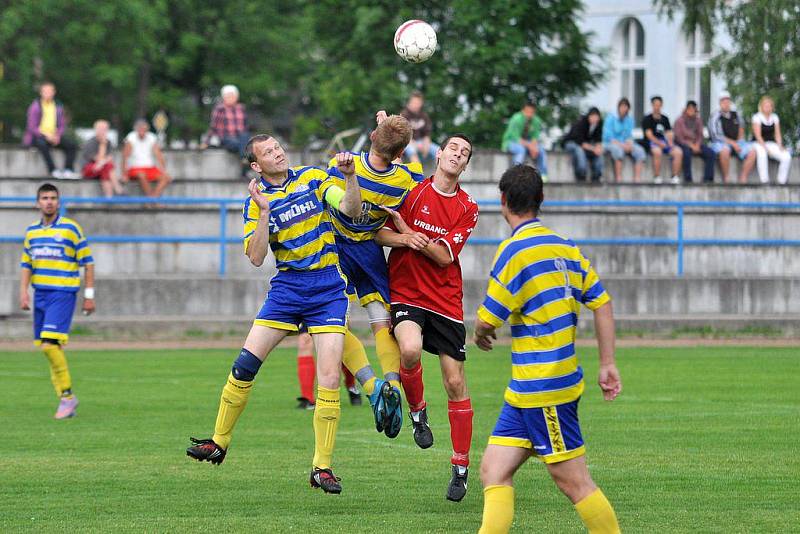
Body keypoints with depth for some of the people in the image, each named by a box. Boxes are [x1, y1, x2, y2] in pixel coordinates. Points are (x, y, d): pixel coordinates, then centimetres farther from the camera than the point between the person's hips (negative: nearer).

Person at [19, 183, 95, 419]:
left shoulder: (71, 229, -4)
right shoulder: (31, 231, 12)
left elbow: (87, 263, -1)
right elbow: (26, 265, 17)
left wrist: (89, 295, -4)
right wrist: (23, 293, 3)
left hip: (63, 294, -6)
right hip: (40, 294, 6)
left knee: (50, 344, -18)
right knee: (47, 347, 4)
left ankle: (67, 393, -7)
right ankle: (67, 400, 10)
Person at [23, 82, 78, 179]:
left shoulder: (58, 107, 10)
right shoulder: (35, 106, -5)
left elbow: (62, 125, 13)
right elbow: (31, 127, -9)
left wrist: (57, 135, -9)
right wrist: (46, 136, -21)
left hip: (53, 136, 5)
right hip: (37, 136, -5)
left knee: (71, 145, -18)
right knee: (42, 144, -40)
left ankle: (68, 170, -25)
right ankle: (53, 170, -41)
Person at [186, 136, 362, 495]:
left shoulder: (313, 178, 2)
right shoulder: (256, 202, 2)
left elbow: (351, 208, -8)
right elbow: (256, 257, -8)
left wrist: (349, 176, -24)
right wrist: (265, 211, -17)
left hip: (328, 287, -1)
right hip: (286, 287, 1)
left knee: (329, 377, -11)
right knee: (245, 364, -5)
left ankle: (322, 467, -4)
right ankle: (219, 442, 13)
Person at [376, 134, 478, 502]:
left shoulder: (467, 209, 3)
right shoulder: (411, 190, 2)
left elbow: (444, 256, -7)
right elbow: (379, 233, 2)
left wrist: (405, 228, -11)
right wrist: (405, 239, -18)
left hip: (446, 300, 2)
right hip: (405, 291, -2)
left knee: (455, 383, 0)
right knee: (410, 350, -32)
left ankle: (460, 467, 11)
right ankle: (417, 410, -1)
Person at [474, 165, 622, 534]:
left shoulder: (513, 251, -14)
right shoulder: (565, 248, 10)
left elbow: (488, 321, -12)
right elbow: (602, 302, 12)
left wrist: (480, 335, 12)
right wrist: (608, 364, 15)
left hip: (541, 388, -9)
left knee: (573, 481, -3)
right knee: (493, 471, 6)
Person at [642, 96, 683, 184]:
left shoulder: (665, 119, 19)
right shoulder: (647, 120, 3)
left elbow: (668, 133, 13)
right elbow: (649, 135, -8)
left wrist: (670, 143, -8)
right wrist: (660, 143, -21)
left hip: (664, 143, 5)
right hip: (653, 143, -5)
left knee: (678, 152, -21)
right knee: (657, 152, -39)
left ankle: (675, 176, -19)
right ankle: (657, 177, -31)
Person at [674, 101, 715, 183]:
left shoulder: (698, 120, 9)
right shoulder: (679, 121, -5)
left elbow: (700, 135, 8)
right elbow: (679, 138, -10)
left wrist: (697, 145, -13)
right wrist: (691, 146, -19)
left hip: (696, 143, 5)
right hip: (683, 144, -5)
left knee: (710, 153, -19)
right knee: (687, 152, -39)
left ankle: (708, 178, -18)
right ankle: (687, 179, -33)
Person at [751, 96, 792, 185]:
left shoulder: (775, 117, 9)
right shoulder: (757, 117, -6)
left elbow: (777, 134, 8)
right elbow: (758, 135, -13)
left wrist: (780, 146, -10)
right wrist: (766, 148, -24)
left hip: (771, 143, 5)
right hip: (759, 144, -5)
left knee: (787, 157, -22)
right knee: (762, 154, -41)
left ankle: (781, 181, -13)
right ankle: (764, 181, -36)